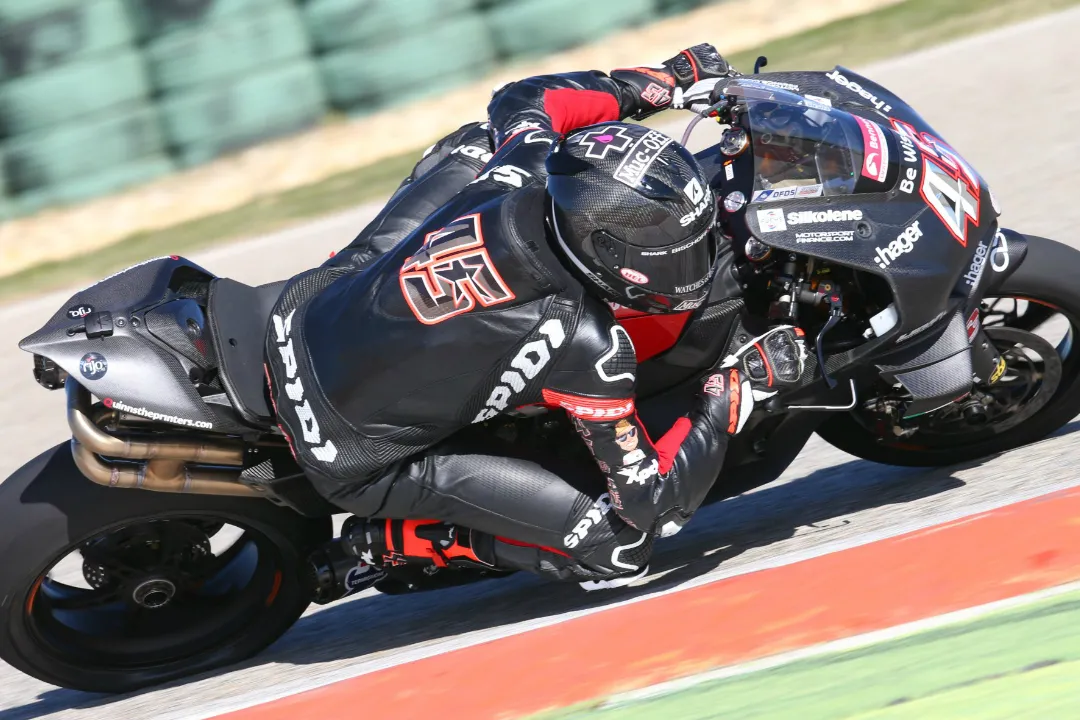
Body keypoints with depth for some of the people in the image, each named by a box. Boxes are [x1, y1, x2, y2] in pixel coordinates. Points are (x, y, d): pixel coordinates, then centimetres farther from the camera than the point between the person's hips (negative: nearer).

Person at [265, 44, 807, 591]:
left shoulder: (519, 178, -15)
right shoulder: (586, 345, -29)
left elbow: (521, 100, 12)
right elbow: (648, 499, -19)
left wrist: (659, 82, 11)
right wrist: (738, 383, -14)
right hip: (349, 455, -6)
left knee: (473, 143, 18)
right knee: (621, 547, -9)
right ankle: (393, 539, 4)